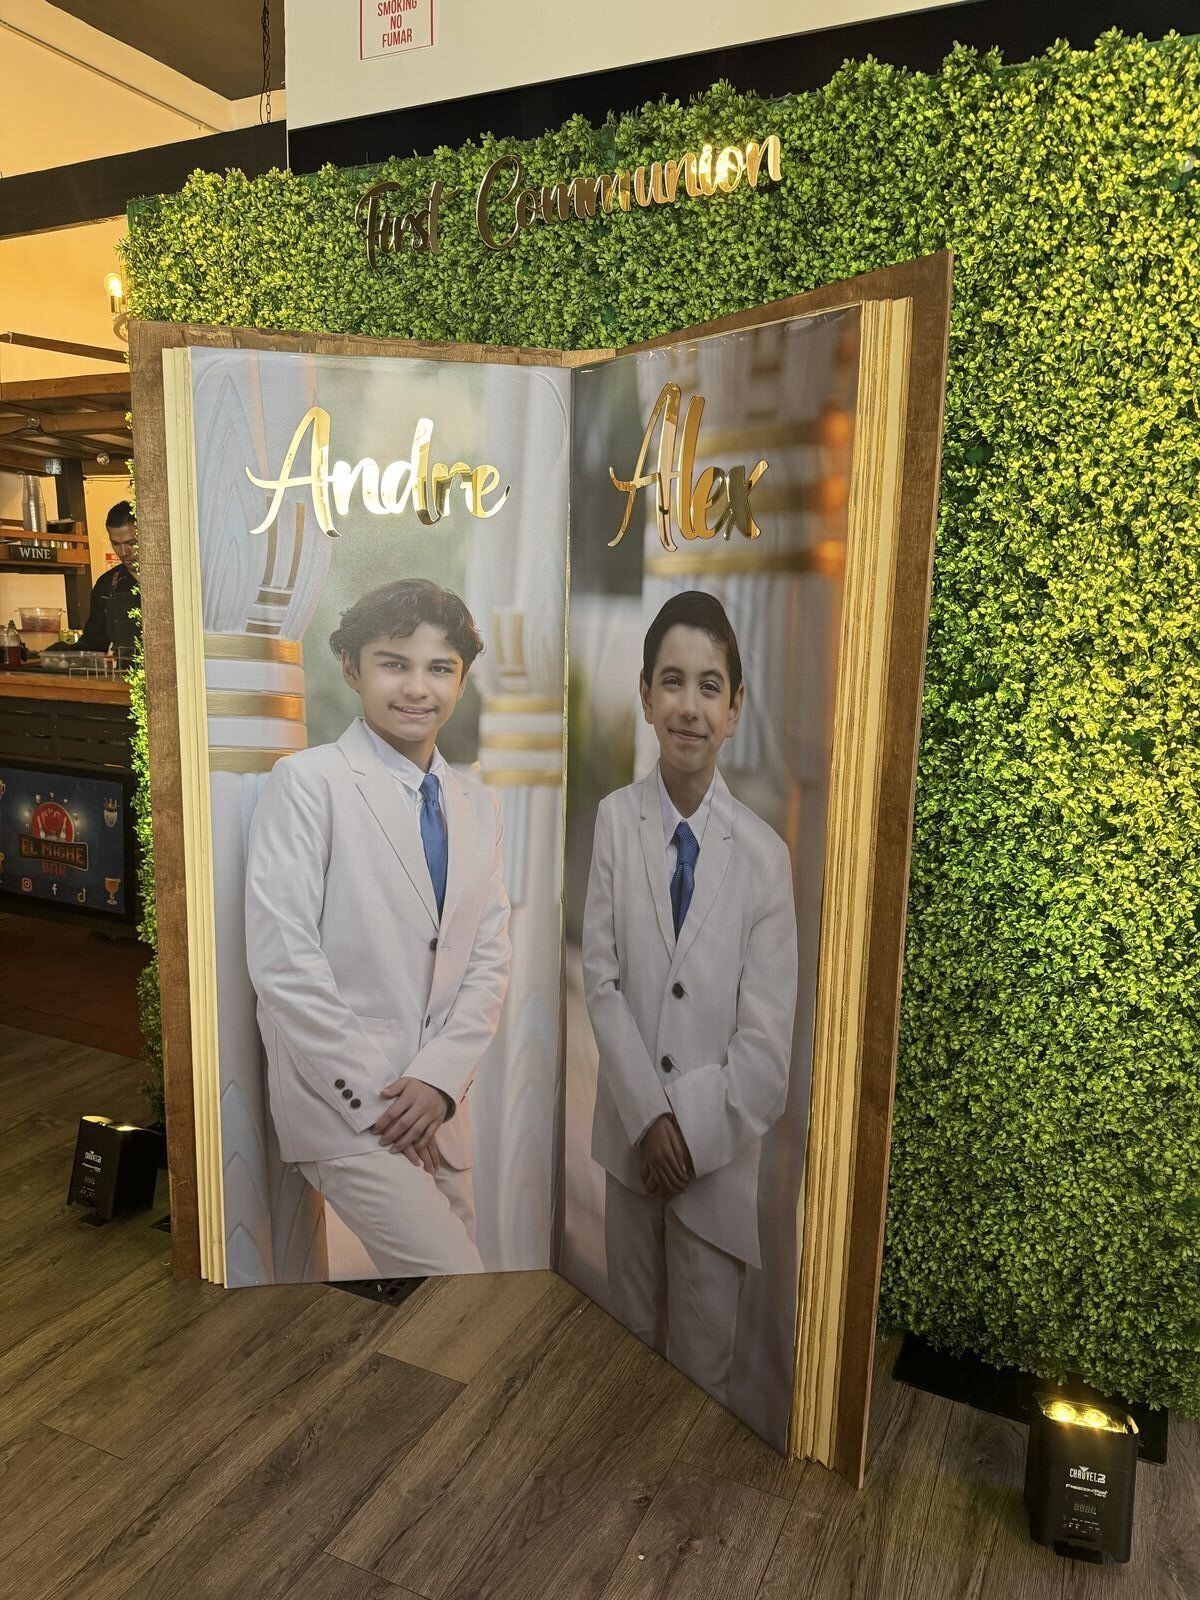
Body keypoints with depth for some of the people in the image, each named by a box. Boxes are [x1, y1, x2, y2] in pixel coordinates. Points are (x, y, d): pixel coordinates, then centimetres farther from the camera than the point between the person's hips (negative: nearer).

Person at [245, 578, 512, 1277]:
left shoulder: (478, 804, 10)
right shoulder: (307, 782, -8)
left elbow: (491, 955, 7)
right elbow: (283, 960, -14)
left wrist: (439, 1077, -7)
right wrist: (371, 1096, -13)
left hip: (438, 1102, 6)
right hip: (342, 1103, -6)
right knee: (454, 1283, -15)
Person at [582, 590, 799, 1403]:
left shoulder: (764, 853, -16)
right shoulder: (616, 820, -10)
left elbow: (766, 1044, -11)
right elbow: (601, 979, -6)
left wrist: (688, 1133, -10)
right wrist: (648, 1117, -11)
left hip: (720, 1145, -2)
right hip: (631, 1132, 2)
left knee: (703, 1363, 14)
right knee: (631, 1334, 23)